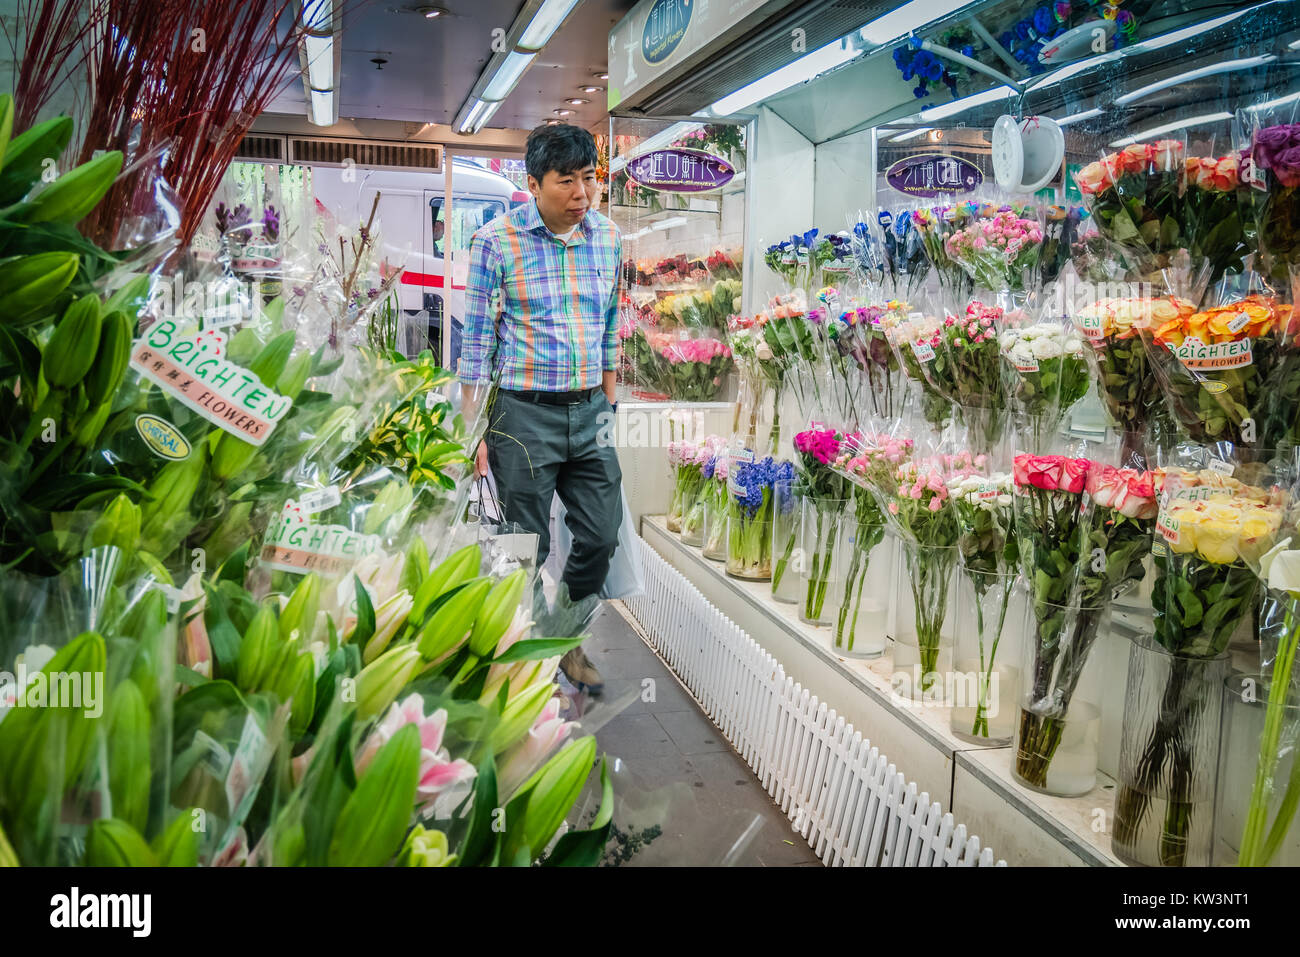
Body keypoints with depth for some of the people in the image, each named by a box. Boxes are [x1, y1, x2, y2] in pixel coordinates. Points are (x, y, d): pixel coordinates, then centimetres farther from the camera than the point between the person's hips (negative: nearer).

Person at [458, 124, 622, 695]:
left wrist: (609, 407, 14)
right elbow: (476, 341, -6)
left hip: (591, 411, 5)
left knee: (602, 535, 10)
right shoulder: (496, 241, -9)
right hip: (525, 413, -5)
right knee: (527, 549, 4)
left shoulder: (609, 237, 5)